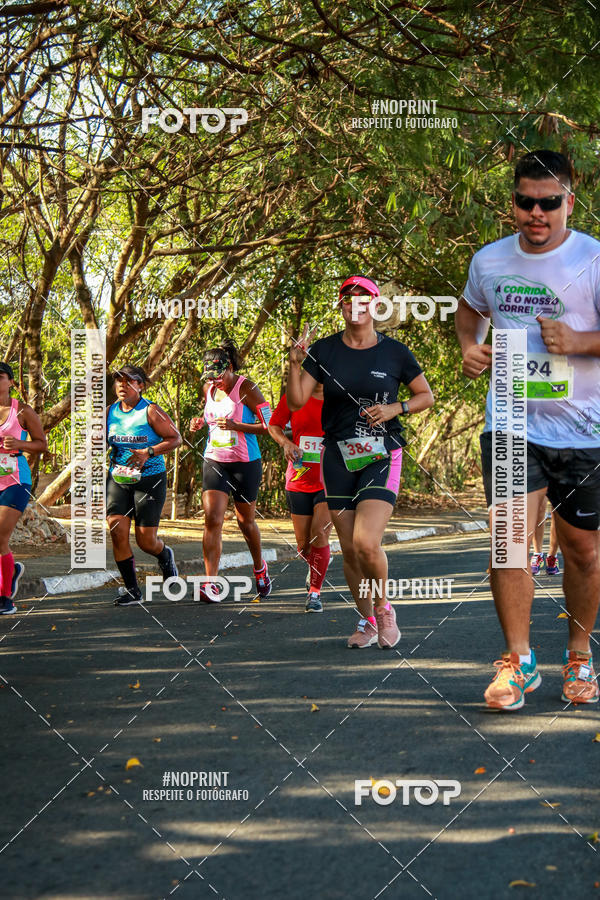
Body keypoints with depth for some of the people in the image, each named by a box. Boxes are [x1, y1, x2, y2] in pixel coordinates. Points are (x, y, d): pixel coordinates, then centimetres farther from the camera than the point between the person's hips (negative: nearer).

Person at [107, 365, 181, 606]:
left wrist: (149, 452, -18)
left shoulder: (151, 411, -7)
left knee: (146, 541, -3)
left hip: (150, 479, -4)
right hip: (118, 479, 4)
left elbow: (175, 438, -6)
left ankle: (164, 555, 36)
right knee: (117, 530, -12)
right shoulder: (110, 412, 7)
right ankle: (132, 590, 0)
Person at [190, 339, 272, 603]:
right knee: (212, 519, -12)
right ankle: (210, 584, -15)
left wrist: (236, 426, -24)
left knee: (245, 521, 11)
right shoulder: (208, 388, 5)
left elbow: (270, 426, -13)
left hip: (245, 463, -4)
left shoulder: (246, 388, -12)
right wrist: (200, 422, 3)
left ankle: (259, 568, 39)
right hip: (214, 462, 4)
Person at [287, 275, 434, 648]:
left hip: (382, 456, -2)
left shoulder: (394, 352, 1)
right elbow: (296, 402, -1)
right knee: (349, 549, 6)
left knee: (367, 543, -18)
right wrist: (295, 363, -15)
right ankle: (366, 621, 24)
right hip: (338, 456, 3)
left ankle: (383, 608, 8)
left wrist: (396, 408, -7)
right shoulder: (323, 351, 3)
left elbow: (426, 396, 10)